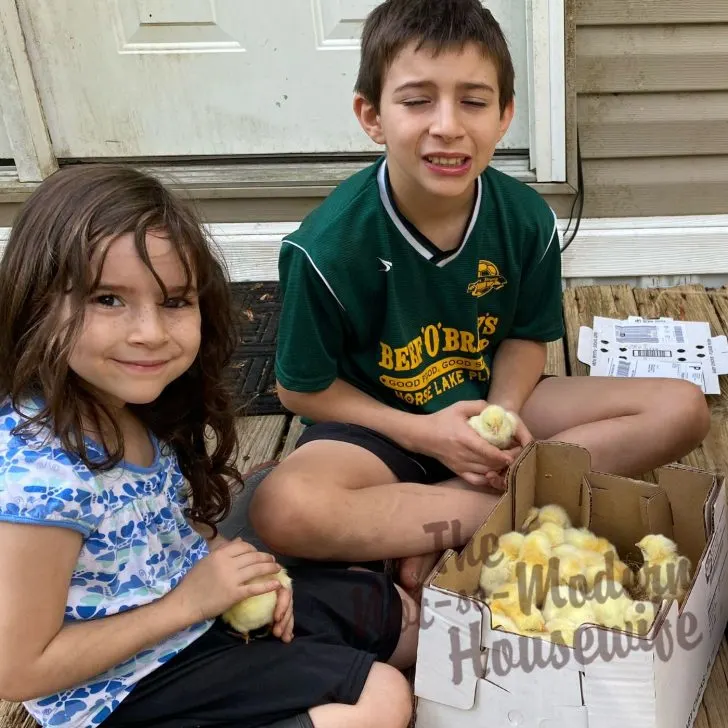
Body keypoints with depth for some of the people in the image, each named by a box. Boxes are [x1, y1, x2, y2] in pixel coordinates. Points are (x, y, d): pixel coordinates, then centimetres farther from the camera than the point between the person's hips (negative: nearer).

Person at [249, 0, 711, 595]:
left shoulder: (525, 219, -11)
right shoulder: (329, 247, -21)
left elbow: (526, 337, 4)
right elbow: (302, 388, -9)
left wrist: (505, 410, -17)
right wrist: (420, 433, -19)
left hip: (485, 401, 5)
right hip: (381, 424, -4)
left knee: (683, 409, -10)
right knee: (283, 509, -36)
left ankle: (438, 507, -18)